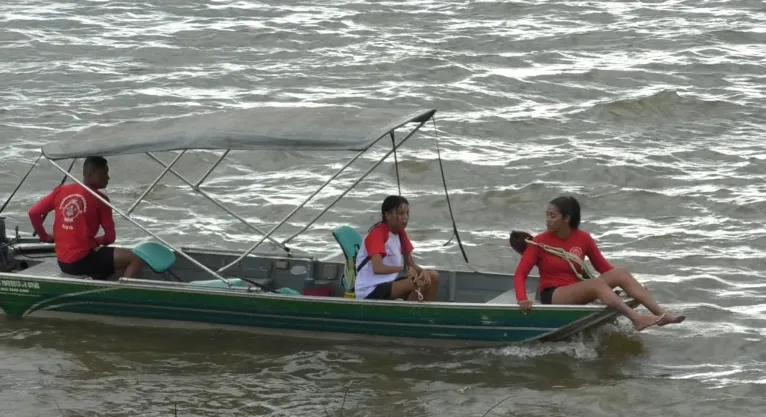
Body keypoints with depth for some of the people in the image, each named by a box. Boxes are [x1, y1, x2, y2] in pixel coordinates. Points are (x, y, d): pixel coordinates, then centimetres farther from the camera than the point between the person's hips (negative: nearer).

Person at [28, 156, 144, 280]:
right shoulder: (99, 199, -7)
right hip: (83, 260, -7)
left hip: (63, 262, 7)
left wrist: (44, 236, 21)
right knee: (136, 259, -10)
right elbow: (110, 237, -4)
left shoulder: (61, 191, 7)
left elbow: (33, 212, 8)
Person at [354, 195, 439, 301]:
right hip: (370, 290, -9)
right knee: (418, 284, -25)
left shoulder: (400, 233, 8)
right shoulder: (377, 234, -18)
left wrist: (422, 271, -12)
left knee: (433, 277, 1)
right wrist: (403, 268, -43)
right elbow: (377, 268, -32)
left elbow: (411, 264, 10)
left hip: (389, 283, 9)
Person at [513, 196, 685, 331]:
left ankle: (661, 314, -26)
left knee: (620, 273, -14)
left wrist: (635, 289, 3)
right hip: (553, 296, -5)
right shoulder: (540, 243, -5)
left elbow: (603, 266, 10)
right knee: (597, 283, -31)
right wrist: (522, 299, -27)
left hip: (578, 293, 5)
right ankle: (635, 318, -48)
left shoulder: (583, 238, 6)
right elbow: (520, 274, -9)